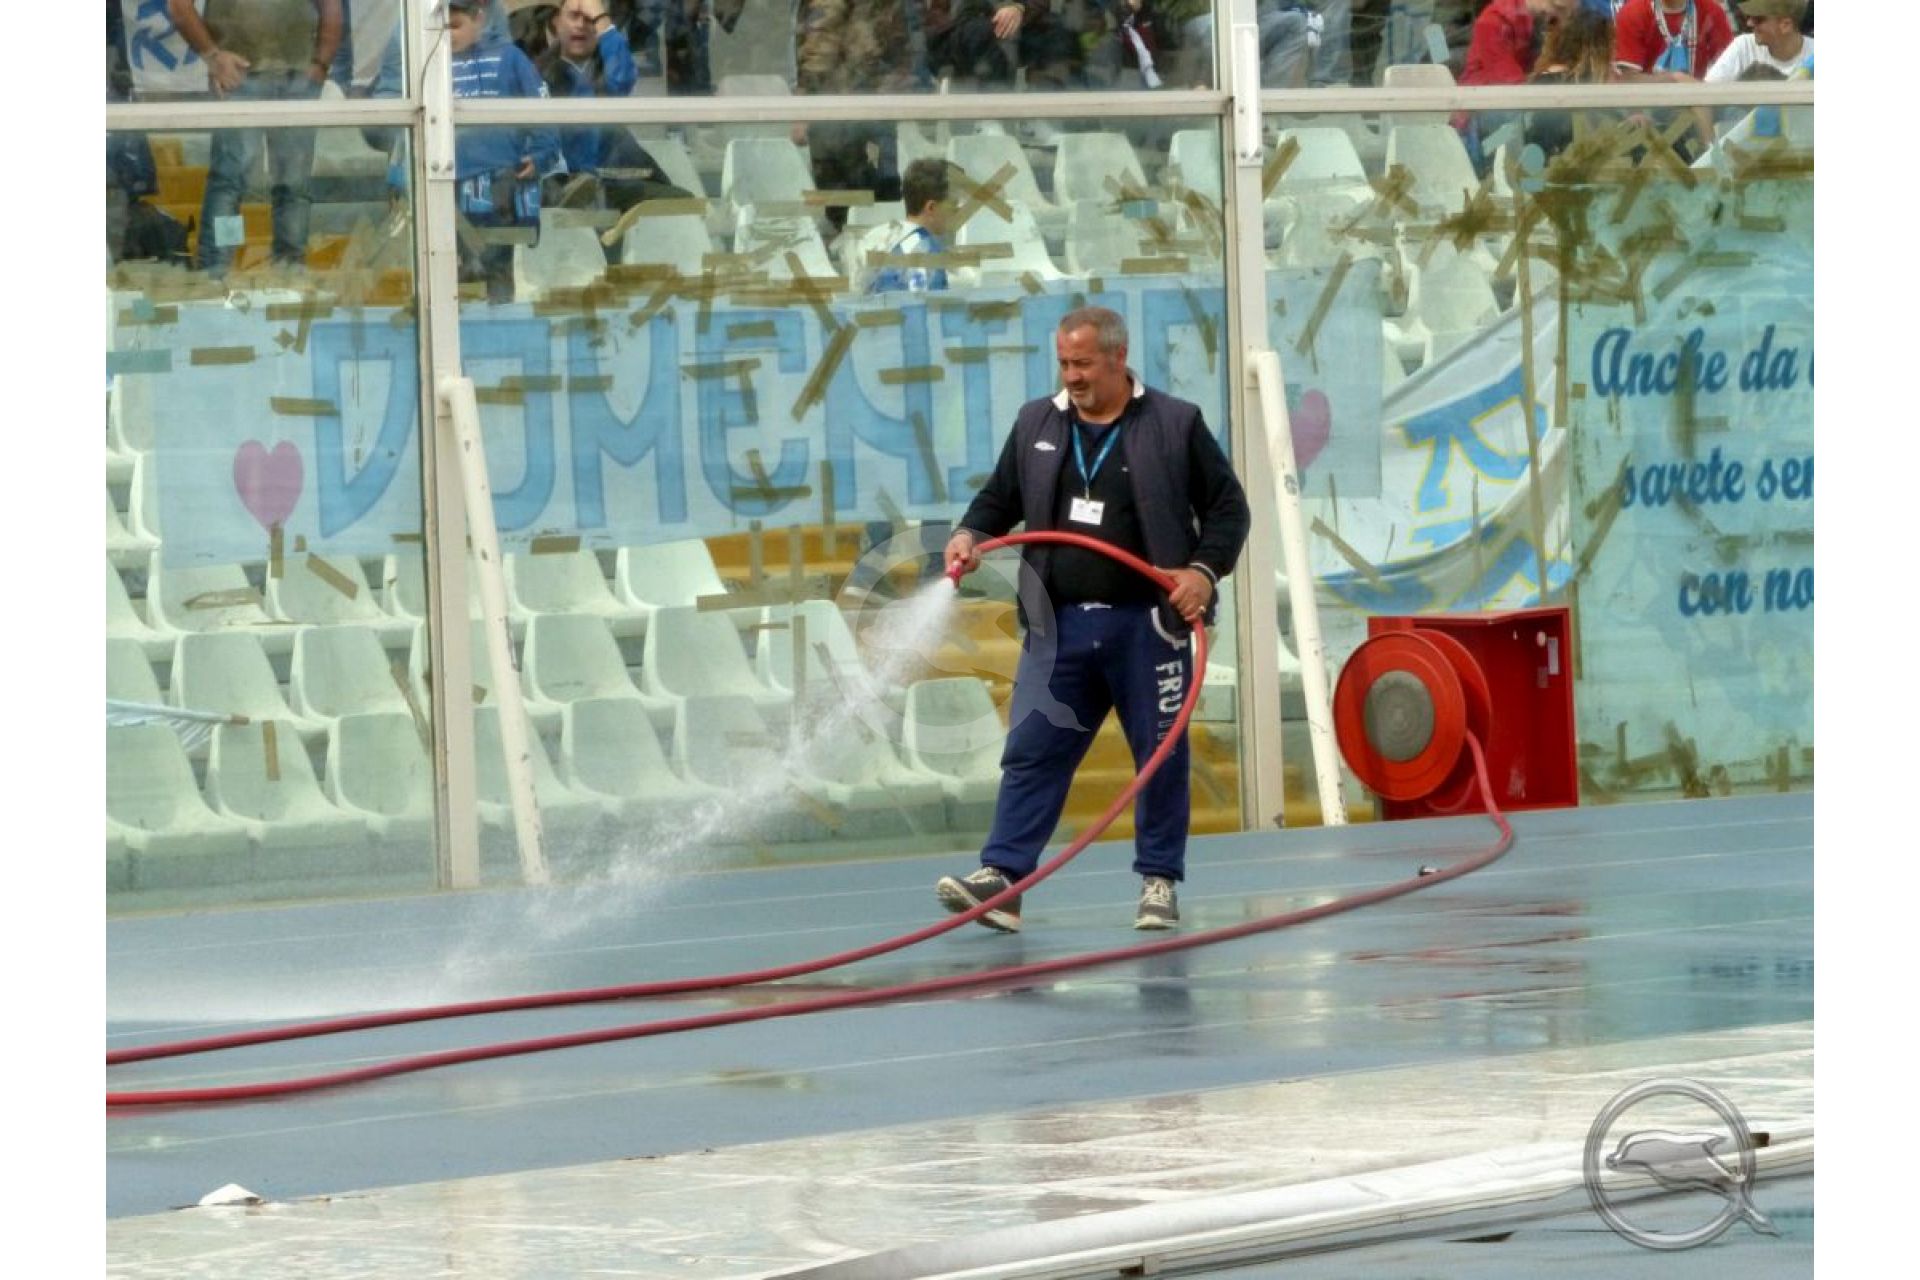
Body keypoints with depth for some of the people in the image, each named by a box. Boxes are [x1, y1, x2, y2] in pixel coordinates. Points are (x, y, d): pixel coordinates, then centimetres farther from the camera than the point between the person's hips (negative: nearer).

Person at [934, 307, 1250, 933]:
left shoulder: (1175, 425, 0)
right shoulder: (1036, 423, 11)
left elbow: (1227, 506, 2)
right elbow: (1000, 498, 19)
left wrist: (1205, 570, -12)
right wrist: (971, 535, -2)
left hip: (1147, 624, -3)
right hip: (1060, 625, 3)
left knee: (1161, 756, 4)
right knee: (1031, 752, -4)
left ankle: (1159, 882, 14)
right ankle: (1001, 878, -7)